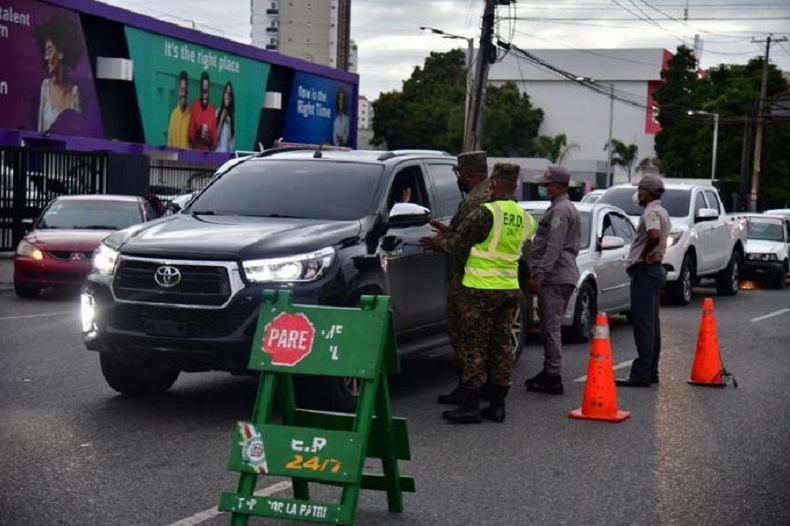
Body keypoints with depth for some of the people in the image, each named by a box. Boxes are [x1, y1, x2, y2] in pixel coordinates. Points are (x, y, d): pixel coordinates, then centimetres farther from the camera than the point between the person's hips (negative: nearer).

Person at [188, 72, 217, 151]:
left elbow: (214, 135, 7)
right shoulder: (195, 106, 0)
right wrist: (197, 135, -17)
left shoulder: (212, 110, 4)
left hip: (208, 150, 1)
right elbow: (191, 132, 1)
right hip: (196, 149, -1)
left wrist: (210, 141, -12)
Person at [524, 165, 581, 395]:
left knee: (551, 327, -10)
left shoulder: (560, 210, -12)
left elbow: (554, 247, -20)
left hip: (554, 276, -11)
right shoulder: (569, 208, 23)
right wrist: (538, 273, 28)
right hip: (564, 275, 11)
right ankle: (549, 372, 22)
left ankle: (553, 378, -10)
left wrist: (539, 274, -21)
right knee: (550, 326, 16)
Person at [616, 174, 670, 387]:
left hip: (645, 271, -11)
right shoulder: (661, 212, 19)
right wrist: (648, 254, 8)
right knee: (651, 323, 13)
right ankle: (651, 371, 18)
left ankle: (641, 374, -11)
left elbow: (654, 235, -34)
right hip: (655, 270, 11)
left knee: (643, 324, -11)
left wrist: (644, 255, -19)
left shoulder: (651, 212, -15)